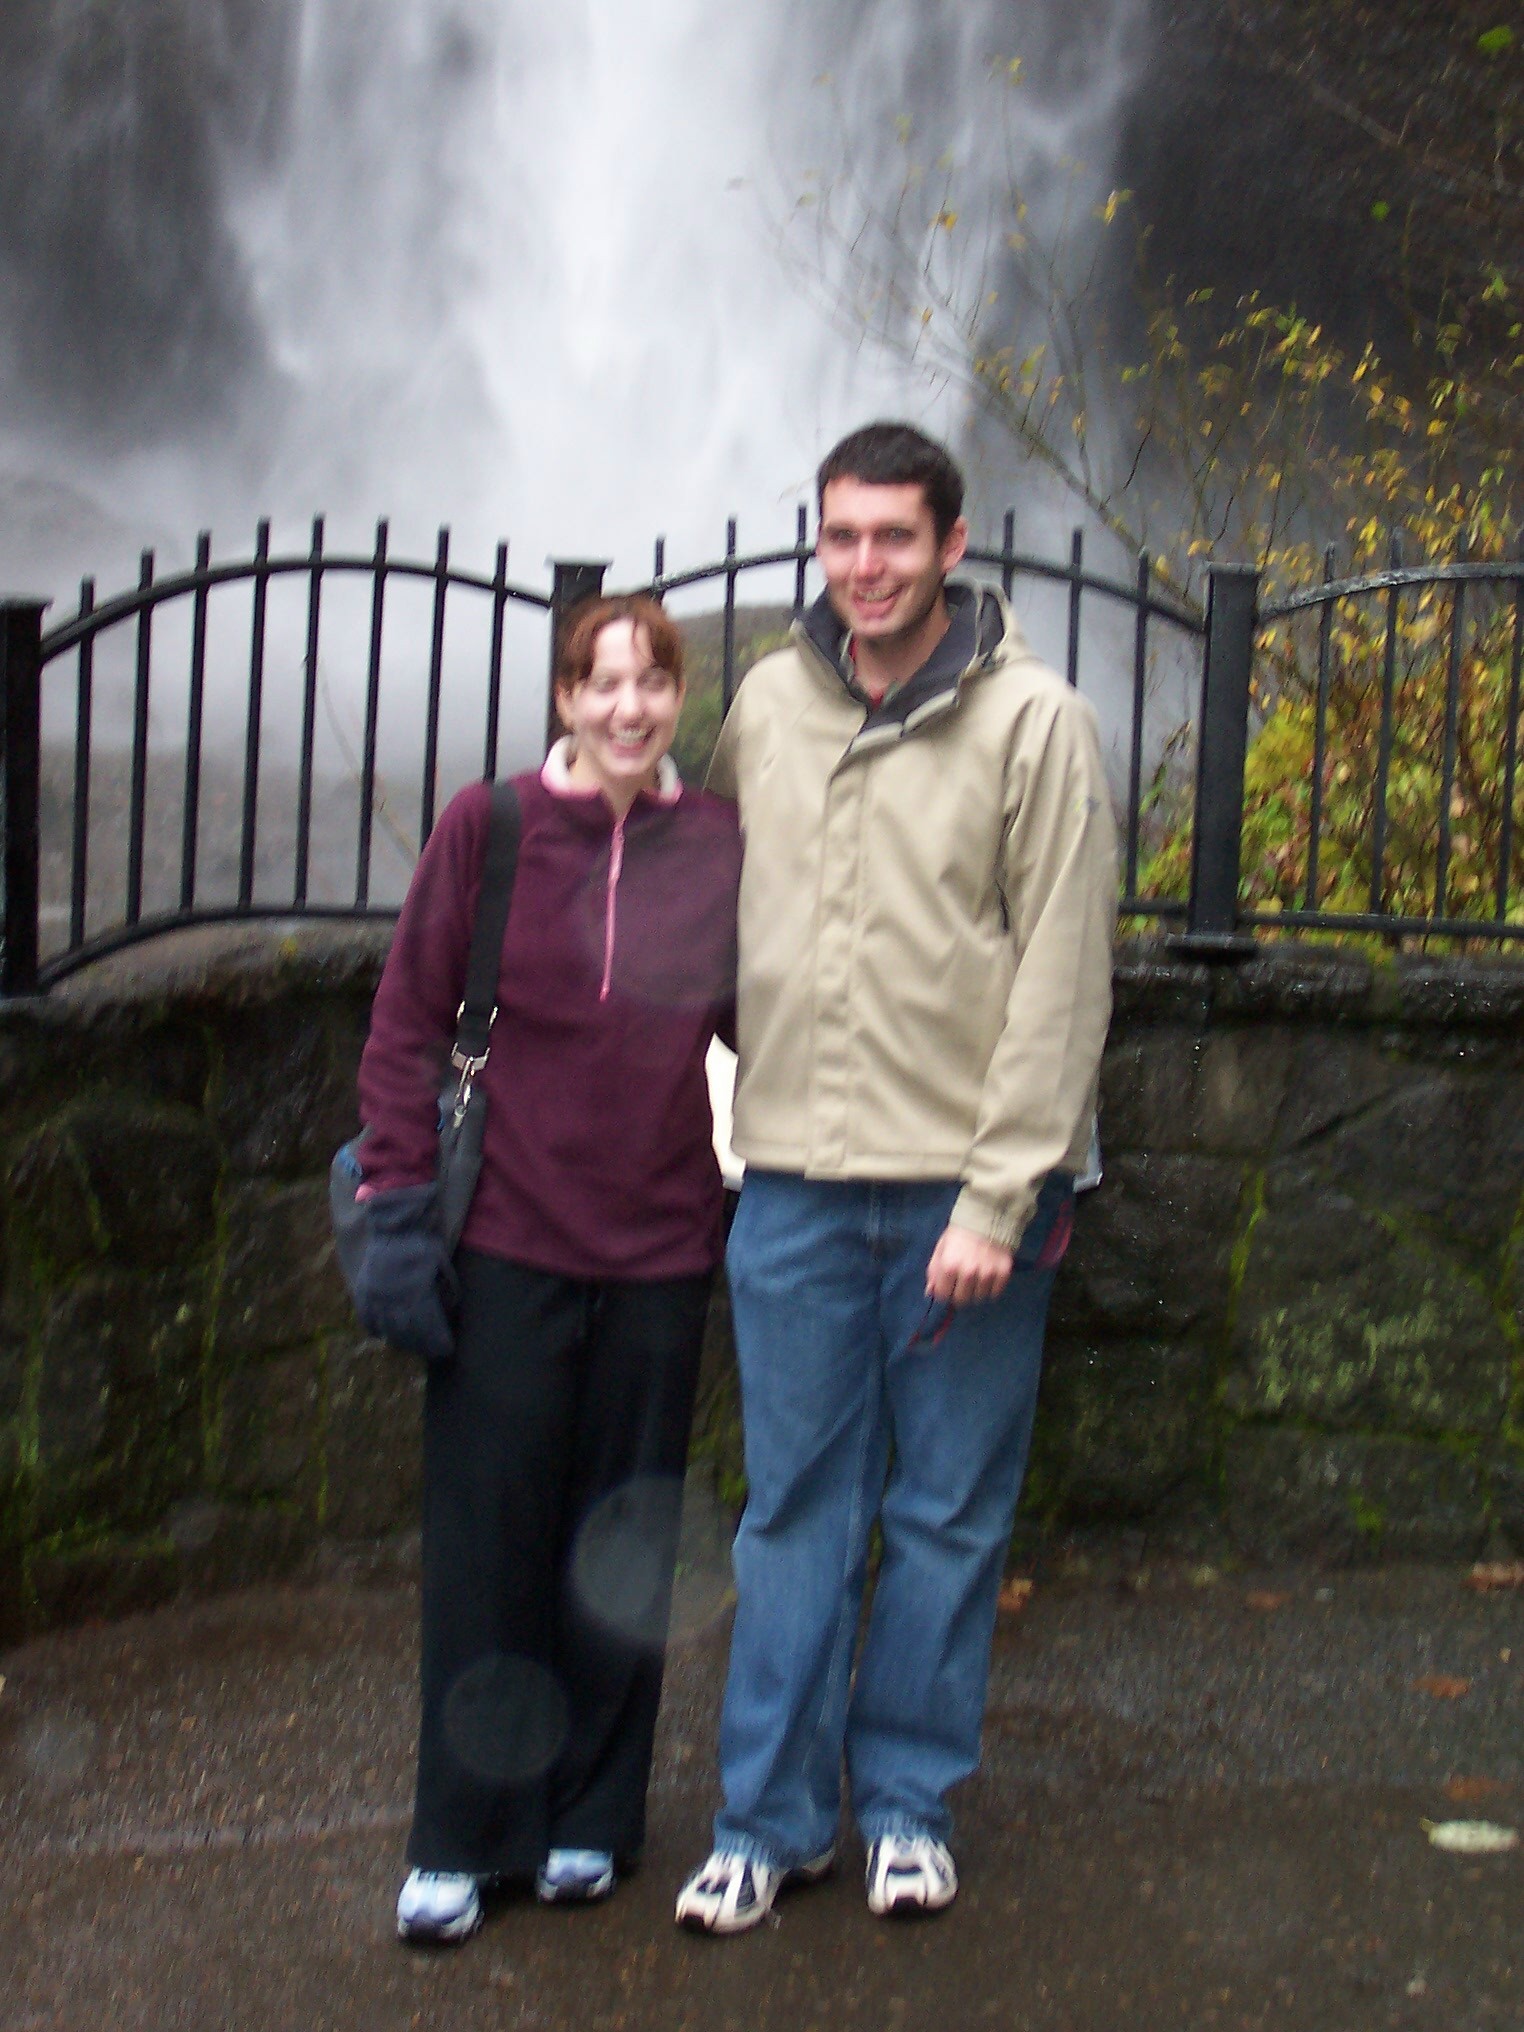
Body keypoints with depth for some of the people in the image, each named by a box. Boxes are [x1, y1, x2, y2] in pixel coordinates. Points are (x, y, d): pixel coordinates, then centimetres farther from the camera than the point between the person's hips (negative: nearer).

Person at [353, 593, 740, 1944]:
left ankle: (591, 1818, 28)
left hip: (659, 1248, 2)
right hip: (506, 1238, -1)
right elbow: (409, 1020, 0)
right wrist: (400, 1201, -5)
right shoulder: (488, 828, -3)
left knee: (624, 1540, 11)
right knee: (487, 1531, 4)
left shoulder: (723, 846, 2)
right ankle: (462, 1838, 19)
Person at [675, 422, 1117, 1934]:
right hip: (796, 1182, 3)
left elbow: (1060, 976, -8)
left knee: (948, 1514, 9)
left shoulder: (1034, 721, -5)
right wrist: (760, 1084, 9)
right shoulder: (765, 706, 7)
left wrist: (1001, 1196, -13)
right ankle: (773, 1814, 20)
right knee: (794, 1510, 9)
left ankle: (908, 1800, 25)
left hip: (966, 1185, -2)